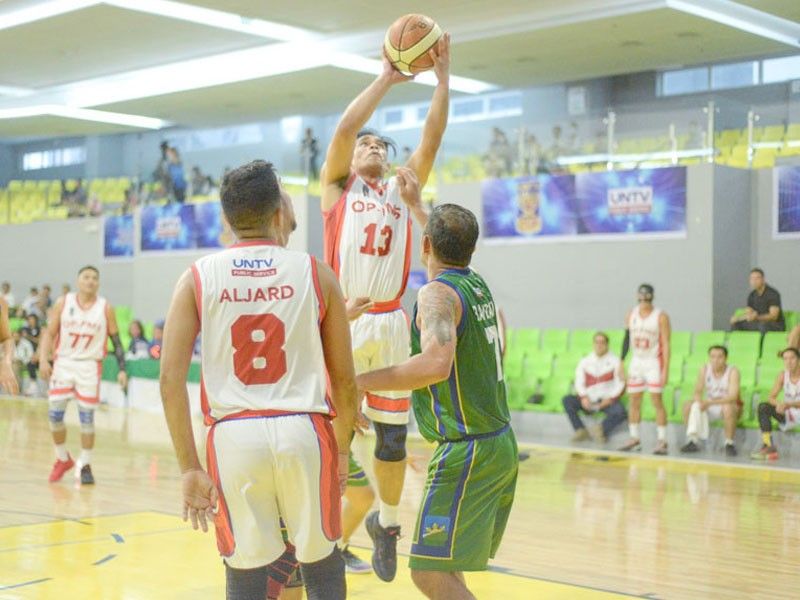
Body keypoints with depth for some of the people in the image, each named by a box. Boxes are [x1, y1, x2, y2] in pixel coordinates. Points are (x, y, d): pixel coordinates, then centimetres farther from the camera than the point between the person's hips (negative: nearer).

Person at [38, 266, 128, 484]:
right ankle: (63, 459, 20)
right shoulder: (63, 303, 1)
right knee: (55, 415, -1)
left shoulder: (105, 308, -1)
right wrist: (43, 359, -11)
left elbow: (116, 340, 3)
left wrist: (122, 369, -5)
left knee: (87, 417, -1)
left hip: (90, 366, -1)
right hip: (64, 363, 1)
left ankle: (85, 465, 11)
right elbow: (49, 333, 2)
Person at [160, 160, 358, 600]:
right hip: (303, 431, 0)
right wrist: (342, 448, 20)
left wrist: (190, 467, 0)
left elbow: (171, 378, -4)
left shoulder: (198, 278, 3)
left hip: (234, 435, 1)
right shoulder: (316, 274, 3)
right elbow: (344, 379, 5)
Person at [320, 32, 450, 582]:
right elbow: (345, 128, -4)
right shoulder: (337, 185, 11)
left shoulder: (401, 189, 18)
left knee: (393, 435, 9)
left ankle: (387, 524, 27)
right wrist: (386, 79, -3)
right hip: (342, 321, -3)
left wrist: (443, 76, 1)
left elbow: (433, 137, 7)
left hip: (390, 323, 3)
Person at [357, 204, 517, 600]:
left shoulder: (437, 293, -16)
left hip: (467, 452, -9)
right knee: (443, 566, 21)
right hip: (501, 444, 9)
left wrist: (360, 382, -27)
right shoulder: (477, 285, 10)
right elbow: (449, 250, 35)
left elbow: (436, 364, -34)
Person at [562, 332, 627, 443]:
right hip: (589, 401, 3)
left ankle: (603, 428, -8)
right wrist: (583, 397, -14)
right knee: (567, 400, -21)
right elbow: (579, 383, 5)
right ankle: (581, 430, -20)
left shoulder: (615, 361, 5)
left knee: (621, 413, -33)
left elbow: (620, 384, -2)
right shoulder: (585, 362, 13)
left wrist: (610, 399, -16)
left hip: (607, 400, -2)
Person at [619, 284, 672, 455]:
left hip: (653, 362, -5)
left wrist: (665, 370, -15)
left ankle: (662, 441, -1)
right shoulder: (631, 315, 4)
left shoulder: (661, 317, -10)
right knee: (634, 402, 7)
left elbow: (666, 344, -11)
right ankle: (634, 439, 17)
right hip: (636, 362, 5)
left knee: (657, 402, -6)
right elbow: (627, 338, 10)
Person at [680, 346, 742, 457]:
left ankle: (729, 443, -19)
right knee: (688, 405, -18)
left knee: (728, 407, -38)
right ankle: (693, 441, -13)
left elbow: (733, 397, -30)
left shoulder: (732, 371, -20)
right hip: (709, 407, 4)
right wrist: (700, 402, -29)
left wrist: (710, 402, -42)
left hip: (729, 406, -4)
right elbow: (697, 392, -4)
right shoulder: (704, 369, -7)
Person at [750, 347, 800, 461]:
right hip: (787, 414, 5)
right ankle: (768, 446, -22)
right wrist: (779, 404, -26)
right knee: (763, 407, -15)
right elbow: (771, 398, -3)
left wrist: (788, 405, -39)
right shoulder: (782, 376, -1)